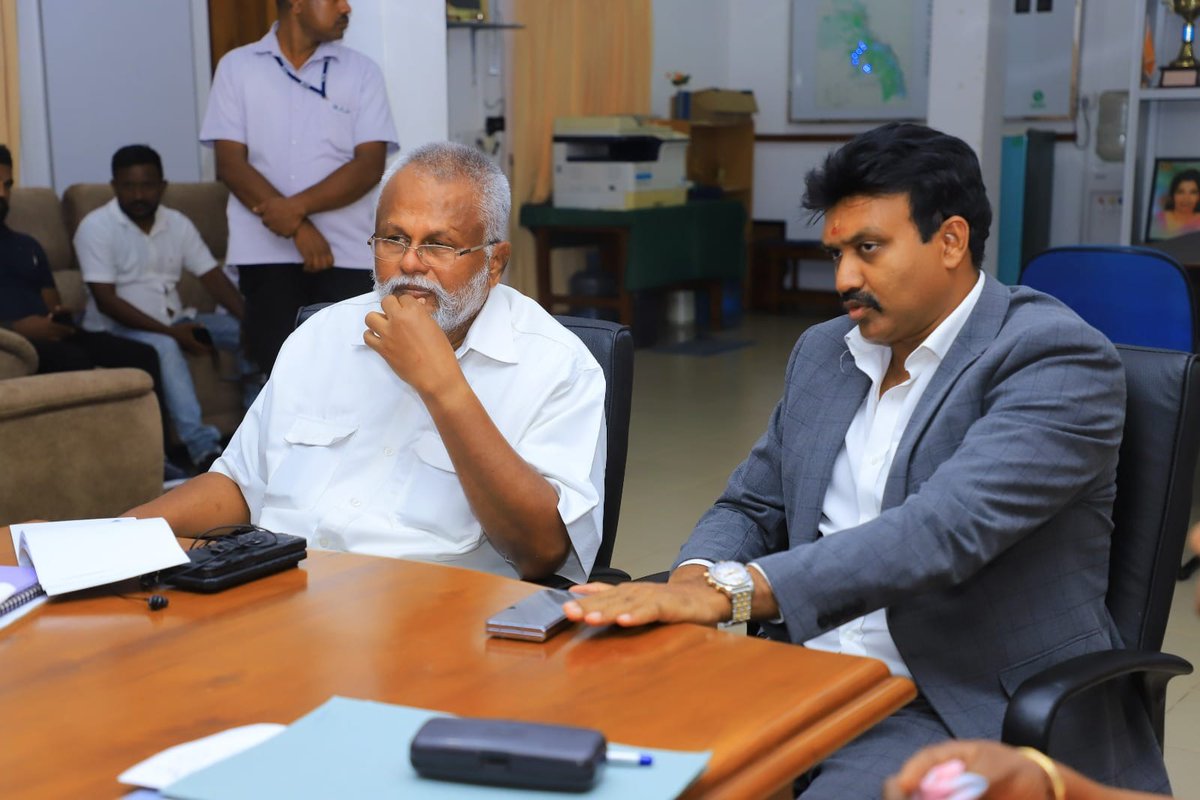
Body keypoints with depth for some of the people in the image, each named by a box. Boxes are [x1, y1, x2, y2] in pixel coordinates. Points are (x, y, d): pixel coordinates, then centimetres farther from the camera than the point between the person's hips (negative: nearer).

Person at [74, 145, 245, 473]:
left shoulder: (177, 224, 8)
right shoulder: (96, 227, -9)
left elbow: (213, 277, 3)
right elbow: (106, 300, -16)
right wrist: (170, 332, -23)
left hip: (173, 322, 6)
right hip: (118, 328, -6)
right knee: (163, 346, -38)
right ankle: (202, 448, -45)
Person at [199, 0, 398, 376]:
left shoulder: (362, 71, 7)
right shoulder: (237, 67, 6)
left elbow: (370, 164, -2)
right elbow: (230, 163, -1)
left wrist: (298, 207, -15)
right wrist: (299, 229, -12)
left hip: (347, 254, 0)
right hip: (266, 253, 0)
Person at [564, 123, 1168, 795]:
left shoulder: (1061, 359, -10)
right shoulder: (824, 351, 14)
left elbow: (944, 528, -25)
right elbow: (750, 508, 18)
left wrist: (730, 591, -33)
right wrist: (693, 580, -8)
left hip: (965, 711, -5)